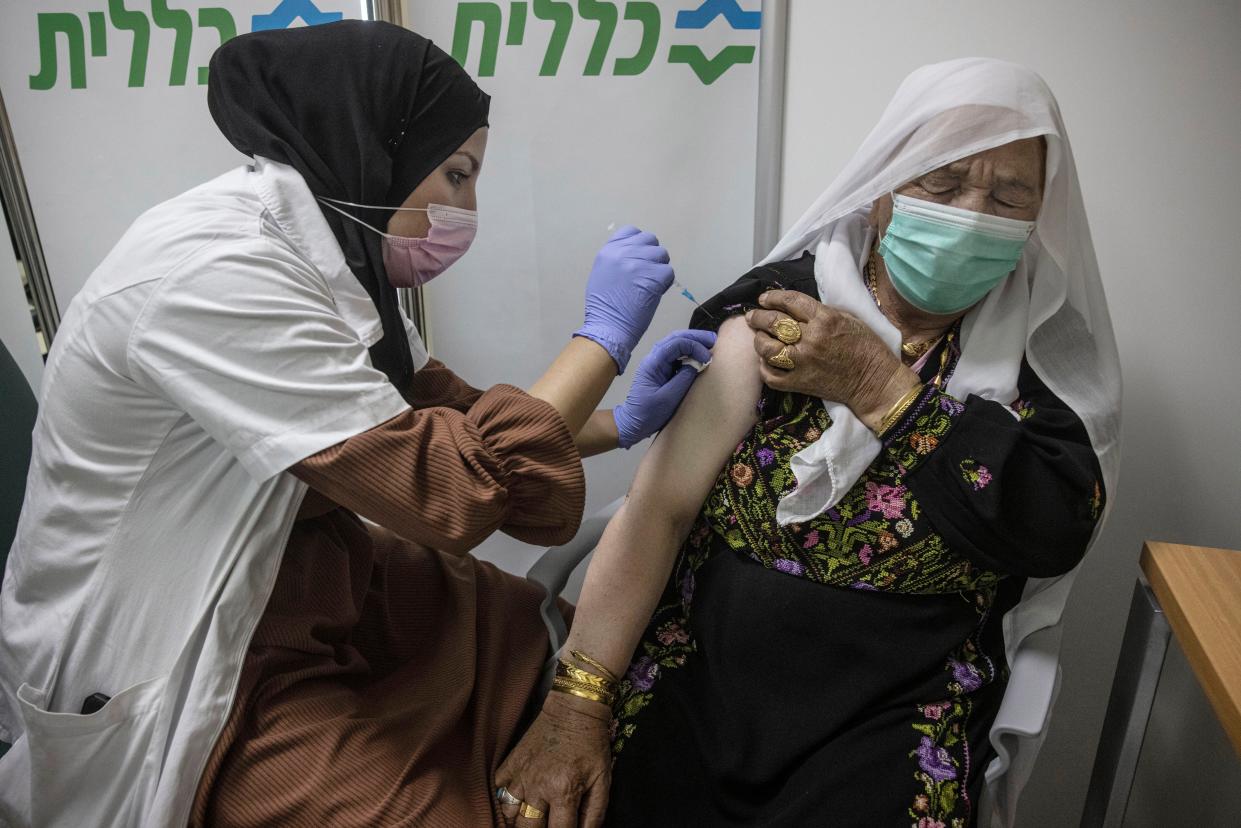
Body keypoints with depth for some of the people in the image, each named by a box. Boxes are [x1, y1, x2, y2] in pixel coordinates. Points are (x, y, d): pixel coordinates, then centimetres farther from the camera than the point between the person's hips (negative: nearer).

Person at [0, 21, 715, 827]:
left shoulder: (324, 244, -3)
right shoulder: (215, 270, -29)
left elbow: (448, 420, 5)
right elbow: (448, 488, -32)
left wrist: (620, 424, -4)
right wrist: (604, 335, -22)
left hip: (286, 572, 8)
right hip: (166, 666, -7)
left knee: (541, 636, 5)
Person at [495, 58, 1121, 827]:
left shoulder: (1043, 350, 2)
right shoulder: (777, 311, -4)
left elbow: (1058, 531, -13)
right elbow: (662, 503, -9)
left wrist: (876, 385, -16)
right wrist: (577, 699, -15)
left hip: (892, 720, 1)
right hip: (699, 677, 0)